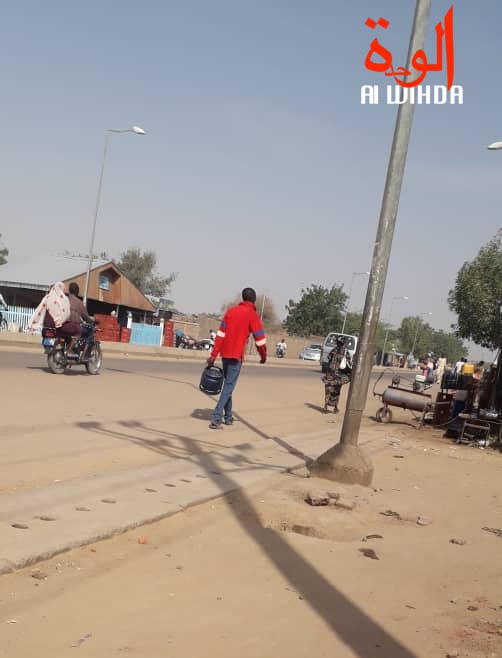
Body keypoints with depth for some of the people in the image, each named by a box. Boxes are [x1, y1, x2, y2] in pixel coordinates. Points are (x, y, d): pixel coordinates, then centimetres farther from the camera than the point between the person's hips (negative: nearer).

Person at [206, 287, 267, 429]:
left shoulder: (231, 311, 9)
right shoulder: (252, 314, -6)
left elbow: (220, 333, 6)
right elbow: (260, 338, -7)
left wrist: (214, 355, 6)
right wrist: (263, 356, 9)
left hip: (225, 353, 6)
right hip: (236, 355, -6)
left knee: (227, 384, 18)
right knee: (229, 386, -4)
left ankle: (228, 417, 24)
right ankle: (216, 418, -14)